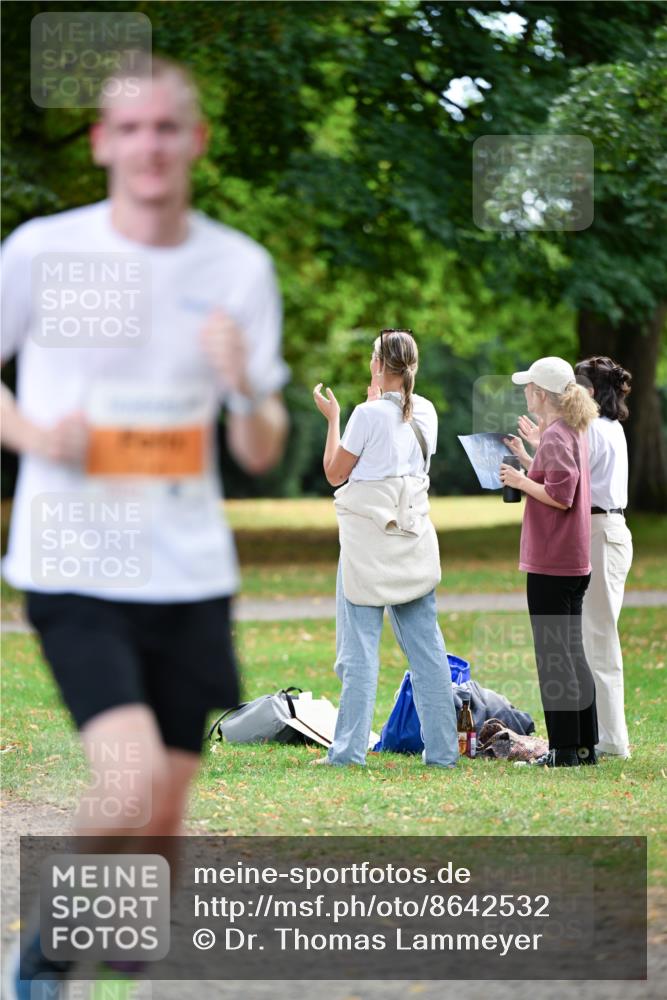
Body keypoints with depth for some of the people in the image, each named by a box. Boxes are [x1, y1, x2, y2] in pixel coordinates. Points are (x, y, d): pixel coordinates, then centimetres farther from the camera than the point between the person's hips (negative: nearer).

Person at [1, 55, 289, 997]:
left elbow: (262, 455, 5)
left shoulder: (239, 268, 2)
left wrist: (246, 389, -16)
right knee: (133, 787, -20)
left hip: (191, 574, 3)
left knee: (162, 825, 6)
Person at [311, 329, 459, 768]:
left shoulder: (370, 415, -12)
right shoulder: (425, 412, 6)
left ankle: (349, 749, -4)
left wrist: (333, 418, 7)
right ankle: (443, 747, 7)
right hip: (415, 538, 6)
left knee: (360, 647, -3)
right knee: (426, 645, 7)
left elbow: (336, 472, -3)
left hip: (369, 539, -6)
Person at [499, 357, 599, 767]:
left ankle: (564, 749, -3)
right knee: (572, 651, 15)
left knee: (554, 655, -5)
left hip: (551, 564, -10)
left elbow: (560, 496, -22)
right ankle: (586, 745, 18)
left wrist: (521, 481, -12)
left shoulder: (554, 437, -16)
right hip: (575, 560, 10)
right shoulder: (575, 432, 14)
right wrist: (527, 461, 16)